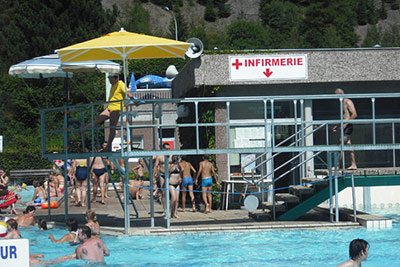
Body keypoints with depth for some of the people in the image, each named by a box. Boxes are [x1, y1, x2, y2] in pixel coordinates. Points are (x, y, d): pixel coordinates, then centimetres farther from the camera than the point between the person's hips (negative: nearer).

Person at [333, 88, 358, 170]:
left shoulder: (348, 102, -8)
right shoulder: (342, 104, 20)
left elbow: (354, 114, -17)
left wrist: (345, 124, -20)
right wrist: (338, 126, 18)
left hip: (348, 126, -10)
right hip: (345, 127, 10)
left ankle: (338, 165, -13)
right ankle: (353, 165, 11)